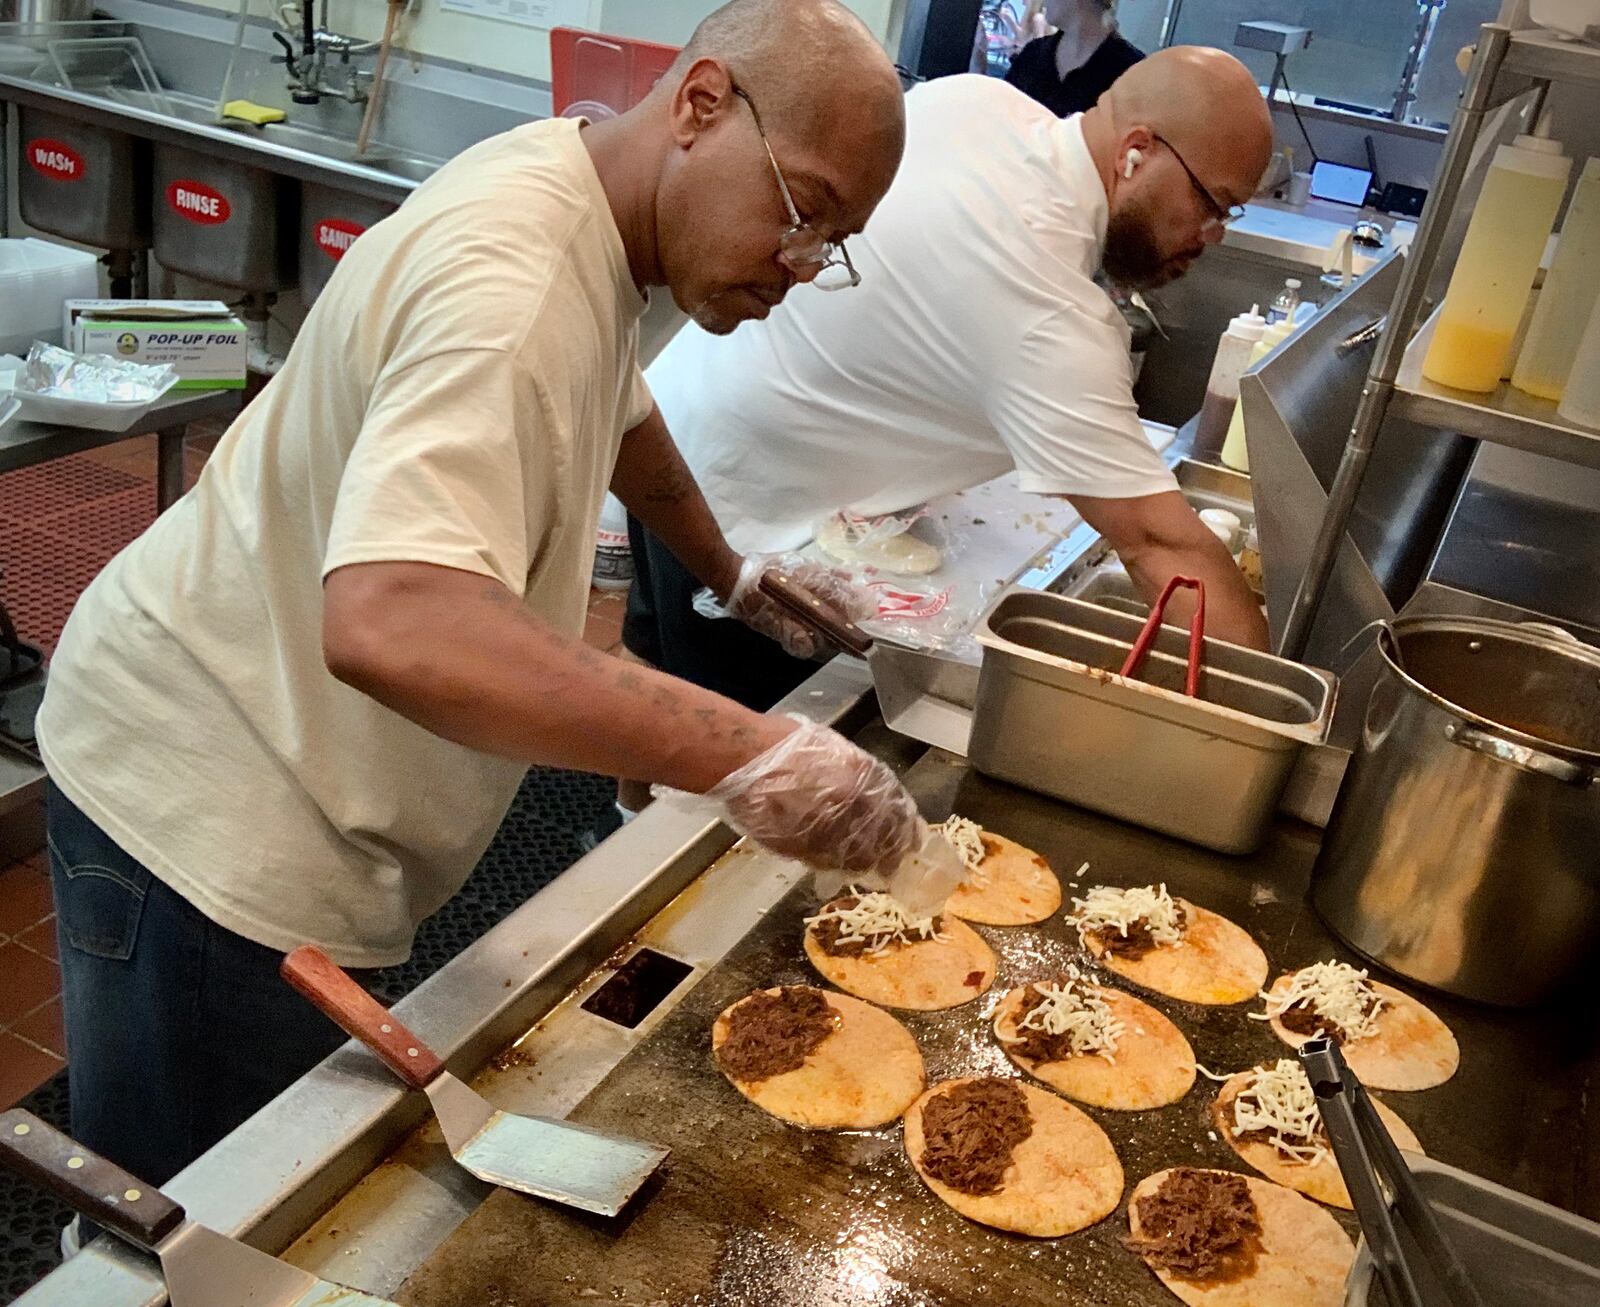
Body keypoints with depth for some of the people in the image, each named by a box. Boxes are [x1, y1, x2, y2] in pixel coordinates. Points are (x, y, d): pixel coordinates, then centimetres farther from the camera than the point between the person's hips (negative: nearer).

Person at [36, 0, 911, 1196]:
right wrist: (746, 753, -45)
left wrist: (733, 574, 25)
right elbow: (387, 624, -43)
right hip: (208, 821, -9)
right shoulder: (512, 279, -28)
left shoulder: (588, 211, 5)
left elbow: (616, 408, 27)